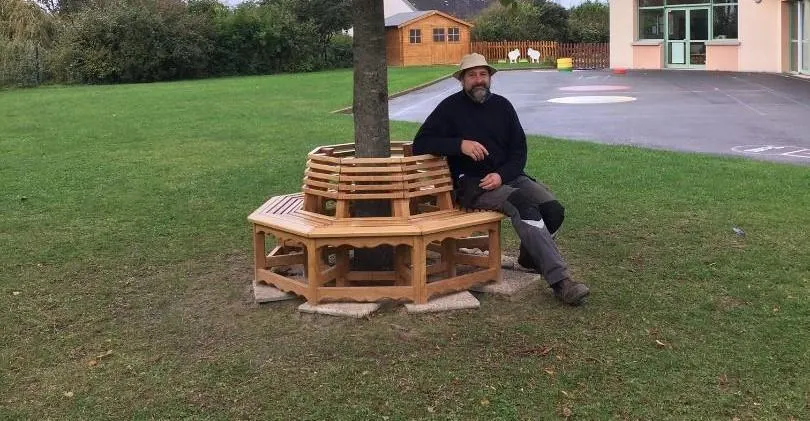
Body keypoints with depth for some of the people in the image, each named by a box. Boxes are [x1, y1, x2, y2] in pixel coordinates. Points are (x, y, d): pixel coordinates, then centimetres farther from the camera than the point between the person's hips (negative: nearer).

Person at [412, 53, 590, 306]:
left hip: (507, 177, 5)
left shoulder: (502, 106, 13)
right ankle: (559, 281, -36)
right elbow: (420, 145, -6)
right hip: (471, 185, -5)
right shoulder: (450, 107, 2)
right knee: (524, 206, -32)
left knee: (554, 210, -20)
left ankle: (530, 254, 13)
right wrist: (460, 144, -20)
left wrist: (501, 175, -10)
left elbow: (519, 151, 10)